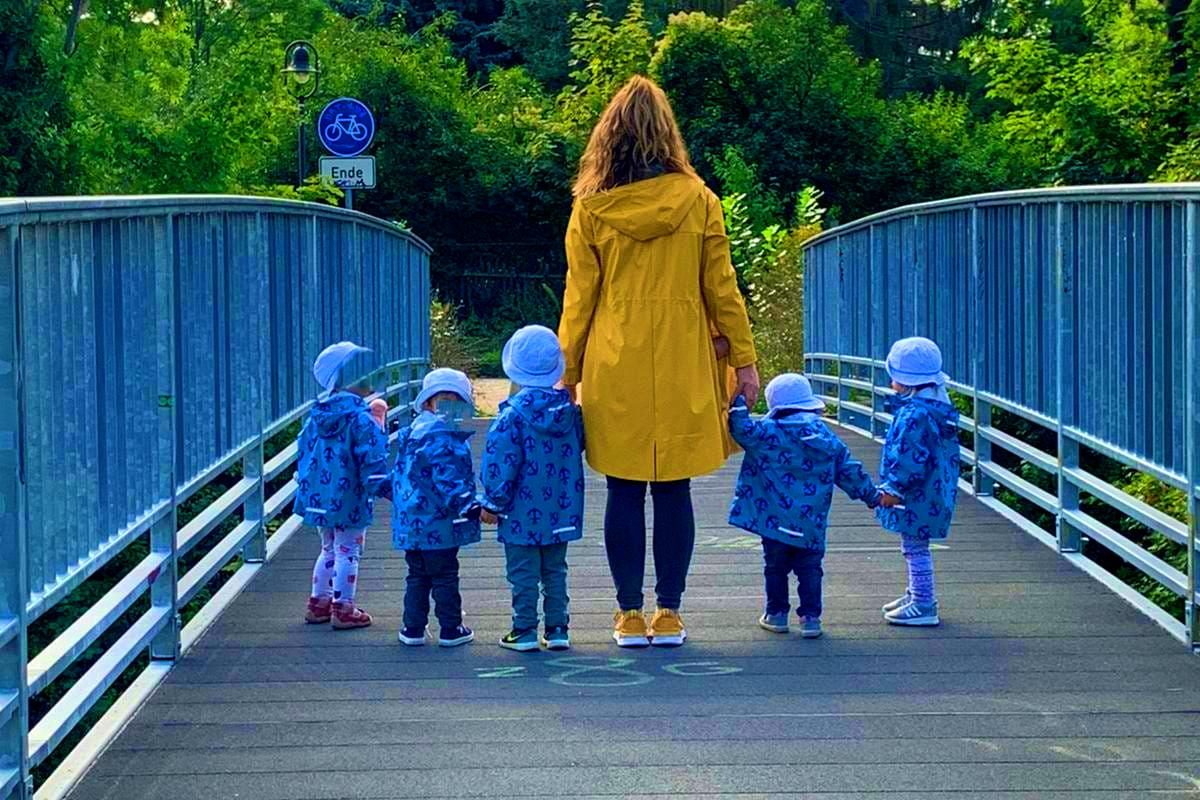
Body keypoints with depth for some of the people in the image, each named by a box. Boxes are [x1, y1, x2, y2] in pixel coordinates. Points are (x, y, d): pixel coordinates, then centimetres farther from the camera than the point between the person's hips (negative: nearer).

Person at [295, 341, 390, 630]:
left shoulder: (317, 415, 5)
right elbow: (372, 457, -21)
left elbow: (304, 450, 13)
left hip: (318, 496, 7)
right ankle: (343, 608, 6)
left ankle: (319, 602, 27)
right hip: (349, 498, -7)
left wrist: (304, 485, 22)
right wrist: (382, 486, -12)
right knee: (347, 552, 2)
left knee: (329, 549, 21)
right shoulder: (359, 417, -18)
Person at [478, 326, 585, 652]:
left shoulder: (514, 413, -16)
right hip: (561, 512, 5)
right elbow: (578, 450, 14)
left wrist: (492, 502, -5)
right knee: (555, 571, 14)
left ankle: (525, 631, 5)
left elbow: (501, 463, -13)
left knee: (524, 573, 3)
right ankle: (557, 629, 14)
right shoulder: (570, 410, 1)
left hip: (522, 514, -5)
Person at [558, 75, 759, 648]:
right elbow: (721, 289, 2)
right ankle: (669, 615, 8)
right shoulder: (698, 201, -2)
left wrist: (567, 374, 9)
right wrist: (743, 359, 10)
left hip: (614, 369, 0)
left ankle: (629, 615, 8)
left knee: (624, 492, 5)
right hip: (681, 367, 0)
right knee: (673, 491, 5)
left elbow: (578, 297, 1)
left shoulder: (590, 208, -3)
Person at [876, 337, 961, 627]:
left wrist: (895, 488, -17)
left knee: (916, 547, -3)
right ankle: (917, 595, 34)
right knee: (914, 546, 22)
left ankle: (924, 605, 1)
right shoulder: (938, 407, 10)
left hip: (918, 496, -11)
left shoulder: (915, 414, -23)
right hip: (931, 493, 11)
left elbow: (912, 459, -25)